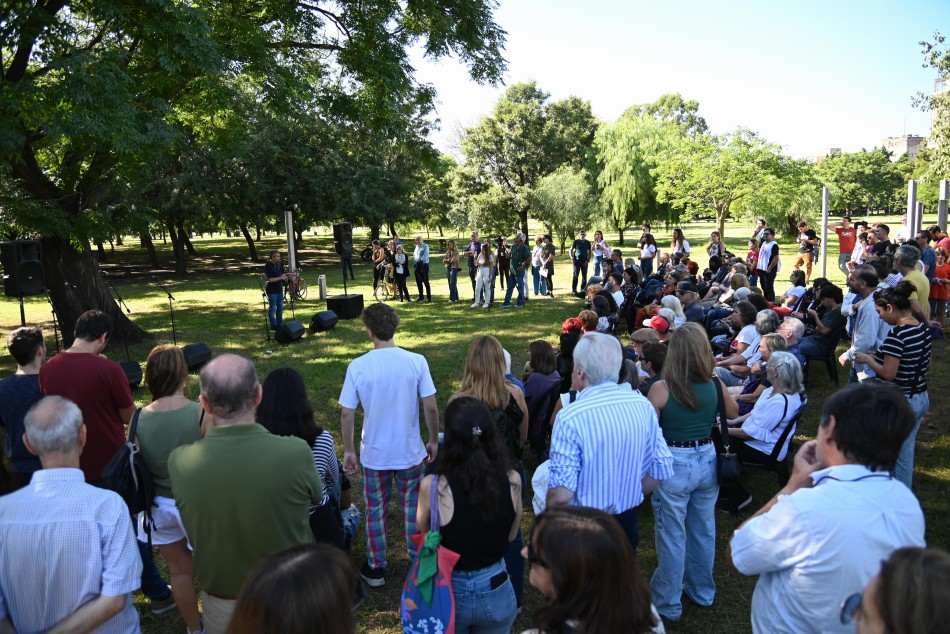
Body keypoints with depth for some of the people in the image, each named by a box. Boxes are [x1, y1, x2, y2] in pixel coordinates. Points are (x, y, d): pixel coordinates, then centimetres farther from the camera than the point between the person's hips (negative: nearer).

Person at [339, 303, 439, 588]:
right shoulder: (416, 361, -13)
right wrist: (434, 441, 5)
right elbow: (431, 407, -10)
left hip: (374, 455, 0)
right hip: (410, 452, 0)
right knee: (412, 509, 18)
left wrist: (348, 450, 5)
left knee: (375, 511, 18)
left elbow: (347, 414, -9)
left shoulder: (357, 366, -13)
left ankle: (376, 569, 32)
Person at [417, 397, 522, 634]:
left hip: (449, 593, -1)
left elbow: (423, 533, -3)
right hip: (497, 593, 1)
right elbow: (510, 536, 0)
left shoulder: (433, 485, -24)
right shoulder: (512, 481, -18)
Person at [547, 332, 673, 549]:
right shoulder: (643, 405, -8)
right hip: (628, 525, 5)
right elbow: (662, 469, -1)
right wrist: (629, 497, 13)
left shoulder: (569, 417, -24)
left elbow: (561, 494, -26)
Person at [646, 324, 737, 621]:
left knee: (672, 535, 10)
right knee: (704, 528, 22)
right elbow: (733, 412, 13)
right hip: (707, 461, 4)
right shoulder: (715, 385, -8)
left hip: (674, 464, -4)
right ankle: (702, 590, 42)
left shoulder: (661, 388, -20)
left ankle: (668, 602, 26)